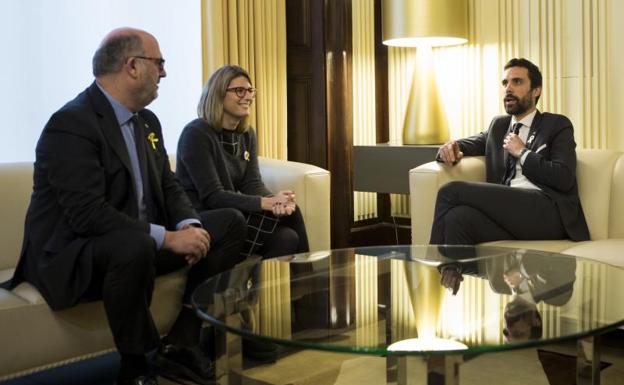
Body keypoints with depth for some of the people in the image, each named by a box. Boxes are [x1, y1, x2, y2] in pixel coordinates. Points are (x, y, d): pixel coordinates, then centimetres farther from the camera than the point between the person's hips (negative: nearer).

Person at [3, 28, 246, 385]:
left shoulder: (147, 121, 9)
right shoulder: (71, 124, -20)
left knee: (230, 223, 1)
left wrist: (189, 225, -13)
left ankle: (180, 343, 0)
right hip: (74, 254, -9)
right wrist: (167, 237, -29)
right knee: (135, 245, -40)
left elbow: (168, 186, 10)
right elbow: (87, 214, -28)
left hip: (140, 242, 9)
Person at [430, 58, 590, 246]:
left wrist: (522, 152, 0)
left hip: (546, 212, -4)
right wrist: (452, 147, 4)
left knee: (452, 191, -22)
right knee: (458, 217, -33)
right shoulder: (498, 125, 28)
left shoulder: (557, 125, 11)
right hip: (506, 211, 4)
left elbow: (565, 179, -2)